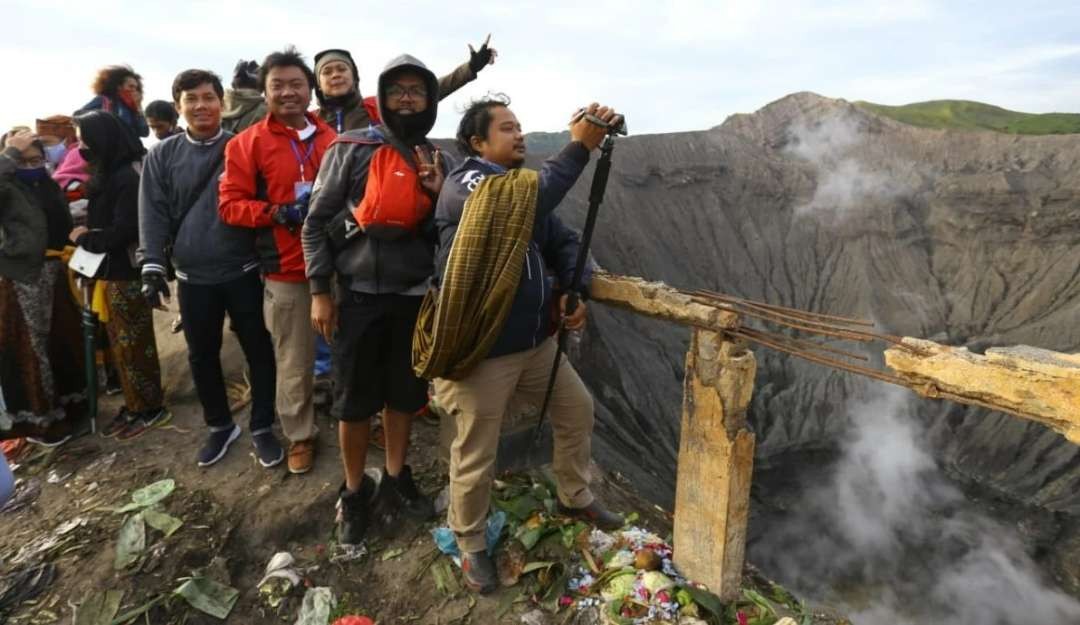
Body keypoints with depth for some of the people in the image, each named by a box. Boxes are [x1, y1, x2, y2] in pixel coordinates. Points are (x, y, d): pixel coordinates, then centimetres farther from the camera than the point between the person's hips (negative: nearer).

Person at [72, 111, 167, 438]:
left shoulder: (129, 176, -18)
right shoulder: (111, 173, 11)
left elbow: (123, 231, -21)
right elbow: (105, 220, 14)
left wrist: (84, 237, -8)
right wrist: (87, 235, -2)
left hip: (126, 271, -9)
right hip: (113, 269, 9)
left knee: (133, 344, 2)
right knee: (121, 343, 15)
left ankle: (150, 409, 15)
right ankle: (134, 404, 27)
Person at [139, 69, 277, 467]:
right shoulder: (162, 156, 5)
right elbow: (153, 213, 2)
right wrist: (152, 265, -6)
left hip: (243, 271, -2)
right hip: (193, 276, 2)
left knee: (258, 350, 5)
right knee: (202, 355, 12)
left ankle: (262, 427, 21)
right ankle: (220, 426, 31)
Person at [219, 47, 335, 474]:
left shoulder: (332, 136, 8)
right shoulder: (247, 143, 0)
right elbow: (229, 205, -3)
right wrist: (279, 213, -16)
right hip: (286, 272, -2)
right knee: (294, 363, 5)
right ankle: (301, 437, 24)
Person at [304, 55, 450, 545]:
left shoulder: (438, 159, 7)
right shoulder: (350, 149, -3)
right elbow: (316, 222, -1)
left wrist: (439, 192, -9)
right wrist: (319, 290, -5)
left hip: (416, 296, 3)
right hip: (360, 294, -3)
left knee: (405, 394, 14)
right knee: (355, 400, 7)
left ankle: (395, 481, 33)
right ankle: (355, 492, 26)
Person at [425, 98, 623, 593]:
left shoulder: (529, 187, 12)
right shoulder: (462, 184, -13)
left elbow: (564, 242, 11)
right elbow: (526, 200, -31)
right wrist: (580, 146, -27)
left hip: (537, 342, 8)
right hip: (481, 351, -8)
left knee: (577, 409, 20)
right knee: (476, 455, 5)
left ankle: (575, 497, 44)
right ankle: (470, 544, 31)